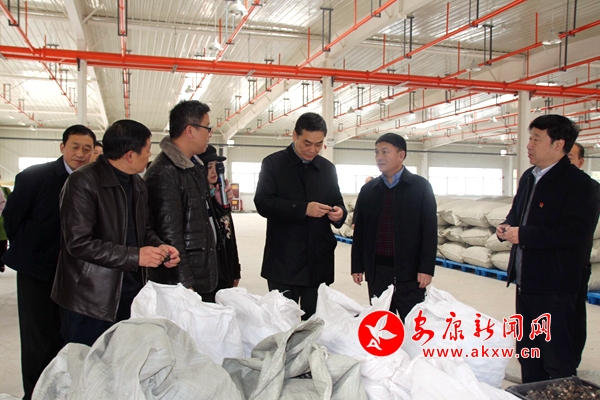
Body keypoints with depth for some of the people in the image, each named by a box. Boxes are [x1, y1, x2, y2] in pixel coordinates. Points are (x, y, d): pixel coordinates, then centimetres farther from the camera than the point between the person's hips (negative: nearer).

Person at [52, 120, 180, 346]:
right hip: (90, 301, -7)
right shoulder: (83, 182, -14)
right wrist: (134, 256, -20)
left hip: (130, 295, 7)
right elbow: (79, 243, -19)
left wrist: (158, 247, -1)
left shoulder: (137, 184, 12)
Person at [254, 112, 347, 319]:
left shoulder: (328, 168, 12)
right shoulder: (273, 163, 0)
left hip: (319, 261, 4)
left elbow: (338, 202, 16)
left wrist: (339, 213, -9)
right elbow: (263, 203, -11)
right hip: (284, 260, -3)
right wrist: (303, 209, -21)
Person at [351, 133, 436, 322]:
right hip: (376, 270, 3)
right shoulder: (368, 190, 10)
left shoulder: (420, 186, 0)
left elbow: (430, 230, -4)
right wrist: (357, 266, 7)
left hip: (409, 270, -3)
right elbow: (359, 231, 10)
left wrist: (426, 267, -10)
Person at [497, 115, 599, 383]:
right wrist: (507, 227, 2)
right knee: (527, 353, 19)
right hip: (526, 282, 9)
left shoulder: (577, 183, -14)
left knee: (557, 359, 3)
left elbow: (576, 232, -24)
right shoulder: (528, 178, 12)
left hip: (554, 287, -8)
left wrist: (523, 234, -24)